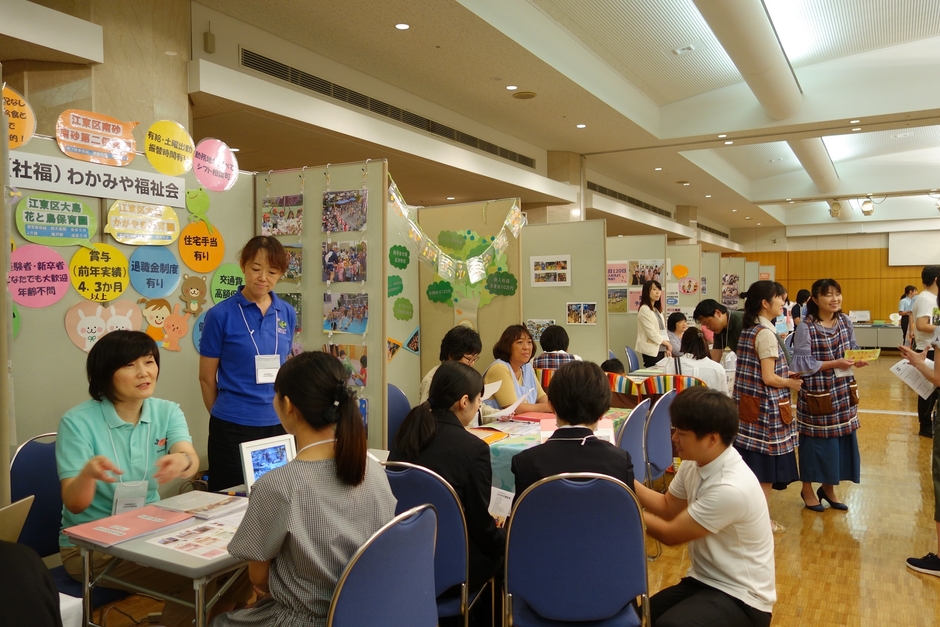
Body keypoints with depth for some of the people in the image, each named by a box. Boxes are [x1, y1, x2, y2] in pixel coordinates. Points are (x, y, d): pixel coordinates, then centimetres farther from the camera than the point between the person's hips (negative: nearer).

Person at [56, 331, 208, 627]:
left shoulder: (167, 412, -3)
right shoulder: (77, 422, -13)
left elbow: (190, 458, -22)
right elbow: (74, 504, -17)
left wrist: (182, 462, -46)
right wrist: (88, 473, -39)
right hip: (88, 545, -4)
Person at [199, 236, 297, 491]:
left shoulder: (287, 314, 4)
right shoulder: (221, 315, -8)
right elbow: (207, 378, 0)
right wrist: (226, 416, 9)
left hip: (278, 424, 4)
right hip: (233, 427, -4)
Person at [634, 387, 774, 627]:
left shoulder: (731, 488, -30)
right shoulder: (693, 464, -4)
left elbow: (670, 534, -20)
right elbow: (667, 507, 12)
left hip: (740, 597, -7)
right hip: (703, 580, 7)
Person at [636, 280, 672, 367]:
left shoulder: (657, 310, 17)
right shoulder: (644, 309, -10)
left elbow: (663, 330, 16)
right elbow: (651, 333, -14)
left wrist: (667, 347, 4)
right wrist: (667, 344, -5)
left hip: (660, 349, 8)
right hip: (651, 350, -8)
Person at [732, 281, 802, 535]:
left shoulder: (748, 330, 10)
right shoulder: (766, 333, -17)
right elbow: (769, 378, -19)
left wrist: (787, 376, 17)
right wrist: (792, 383, -2)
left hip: (748, 405, 9)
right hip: (765, 408, -9)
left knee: (752, 463, 15)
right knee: (765, 467, 3)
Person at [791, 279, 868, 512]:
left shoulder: (845, 321, 4)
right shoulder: (806, 327, -16)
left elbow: (853, 349, 12)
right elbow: (802, 364, -17)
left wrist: (857, 360, -10)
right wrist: (834, 363, -23)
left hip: (842, 391, 6)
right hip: (816, 392, -6)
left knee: (840, 437, 12)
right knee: (816, 439, 3)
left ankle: (828, 488, 29)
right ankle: (807, 489, 22)